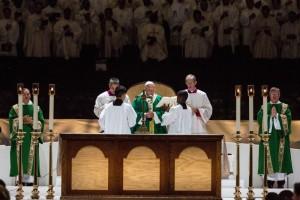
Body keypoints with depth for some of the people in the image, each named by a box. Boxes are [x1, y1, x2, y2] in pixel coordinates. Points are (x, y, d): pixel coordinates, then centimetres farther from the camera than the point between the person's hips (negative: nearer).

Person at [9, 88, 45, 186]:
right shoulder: (15, 108, 9)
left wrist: (32, 122, -11)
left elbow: (41, 122, 5)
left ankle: (29, 179, -8)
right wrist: (22, 120, -14)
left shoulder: (36, 108, 11)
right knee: (20, 156, -7)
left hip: (31, 136, 1)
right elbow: (11, 120, -2)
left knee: (31, 157, -6)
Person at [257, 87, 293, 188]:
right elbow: (259, 118, -2)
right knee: (269, 157, -4)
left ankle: (281, 181, -2)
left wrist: (277, 115, -11)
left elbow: (288, 118, -6)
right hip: (268, 134, 1)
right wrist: (270, 115, -11)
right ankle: (270, 180, -2)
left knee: (281, 157, -4)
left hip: (280, 135, -1)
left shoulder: (285, 107, 9)